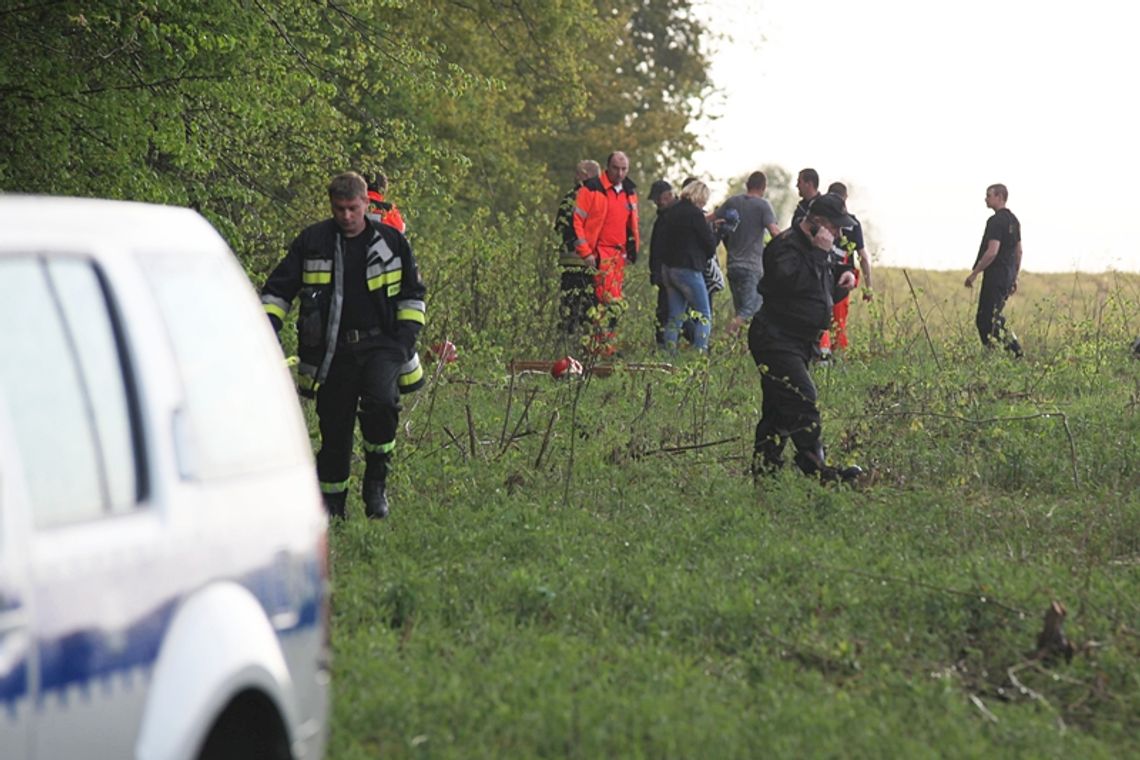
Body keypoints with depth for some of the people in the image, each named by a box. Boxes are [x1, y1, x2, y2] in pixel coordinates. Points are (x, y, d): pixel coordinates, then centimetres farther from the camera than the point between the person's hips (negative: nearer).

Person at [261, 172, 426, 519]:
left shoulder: (391, 241, 6)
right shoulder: (312, 242, 4)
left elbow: (412, 292, 15)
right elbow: (278, 288, 8)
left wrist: (407, 333, 3)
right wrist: (267, 328, -5)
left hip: (381, 345, -1)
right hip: (333, 351, 1)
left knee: (381, 402, -27)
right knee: (334, 431, 3)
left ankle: (377, 481, -8)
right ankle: (331, 509, 15)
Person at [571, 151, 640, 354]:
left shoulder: (629, 192, 14)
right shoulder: (592, 189, -7)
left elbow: (633, 223, 26)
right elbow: (576, 220, -8)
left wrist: (633, 249, 16)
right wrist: (585, 252, -12)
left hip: (620, 253, 7)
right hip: (600, 253, -7)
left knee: (614, 302, 8)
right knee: (611, 302, -16)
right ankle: (604, 346, -14)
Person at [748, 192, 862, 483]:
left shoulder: (818, 249, 16)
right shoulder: (785, 246, -15)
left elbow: (830, 276, 34)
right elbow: (793, 281, -31)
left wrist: (845, 273, 11)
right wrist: (820, 252, -26)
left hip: (800, 343, 10)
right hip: (776, 339, -10)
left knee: (778, 409, 11)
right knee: (802, 402, -16)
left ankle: (763, 469, 15)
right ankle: (817, 470, -16)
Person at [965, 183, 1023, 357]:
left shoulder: (996, 221, -16)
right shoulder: (1013, 220, 15)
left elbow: (992, 252, -23)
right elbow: (1018, 251, 20)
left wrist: (974, 273, -18)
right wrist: (1015, 277, 25)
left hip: (995, 276, -10)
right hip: (1008, 276, 10)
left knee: (986, 320, -5)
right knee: (994, 318, 17)